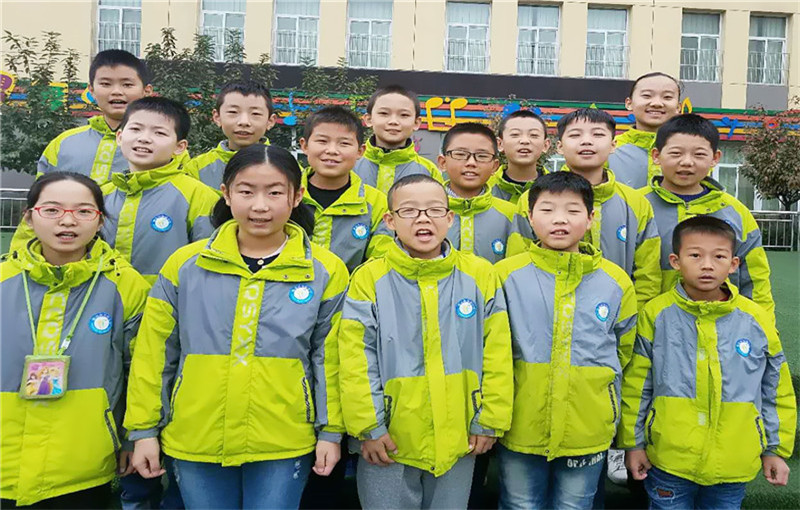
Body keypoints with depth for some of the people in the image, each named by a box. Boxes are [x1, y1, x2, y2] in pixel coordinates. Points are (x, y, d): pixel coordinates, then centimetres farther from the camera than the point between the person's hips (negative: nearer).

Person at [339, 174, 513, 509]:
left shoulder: (480, 274, -1)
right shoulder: (370, 278, -6)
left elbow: (496, 354, 1)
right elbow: (357, 360, -7)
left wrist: (490, 420, 0)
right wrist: (368, 427, -9)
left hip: (459, 442, 2)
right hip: (388, 443, -1)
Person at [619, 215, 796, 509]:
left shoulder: (756, 319, -3)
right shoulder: (657, 314, -7)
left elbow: (777, 390, 7)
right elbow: (636, 384, -1)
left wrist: (776, 449, 9)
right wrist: (633, 443, 1)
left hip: (735, 464, 2)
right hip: (668, 461, -1)